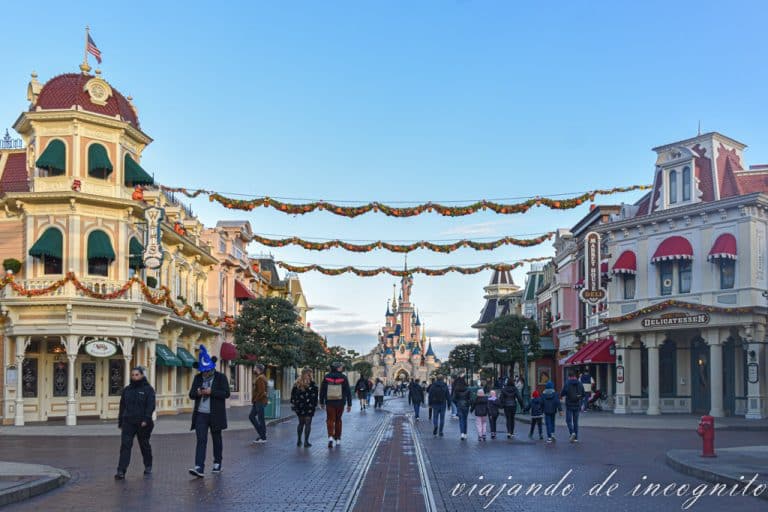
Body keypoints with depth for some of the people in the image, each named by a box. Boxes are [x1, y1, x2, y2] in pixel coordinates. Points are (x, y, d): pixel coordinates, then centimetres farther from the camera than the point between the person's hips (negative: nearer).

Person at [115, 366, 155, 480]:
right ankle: (121, 471, -14)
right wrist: (120, 422, 12)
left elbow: (151, 406, -9)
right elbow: (122, 406, 15)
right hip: (128, 423, 3)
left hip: (142, 424, -3)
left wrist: (146, 420, -19)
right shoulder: (127, 390, 11)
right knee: (125, 446, -9)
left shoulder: (148, 389, -1)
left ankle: (148, 466, 31)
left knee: (144, 445, 11)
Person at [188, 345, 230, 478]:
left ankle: (217, 463, 29)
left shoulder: (221, 377, -2)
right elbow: (191, 395, 11)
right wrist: (198, 393, -12)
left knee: (216, 439, 12)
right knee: (201, 440, -8)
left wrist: (211, 392, -20)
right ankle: (199, 468, -16)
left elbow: (226, 393, -11)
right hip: (200, 414, 2)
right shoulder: (197, 378, 10)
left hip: (215, 415, -2)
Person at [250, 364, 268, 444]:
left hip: (260, 402, -11)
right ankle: (260, 432, 17)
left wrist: (254, 400, -16)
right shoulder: (258, 377, 16)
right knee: (251, 416, 13)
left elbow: (261, 391, -23)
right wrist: (253, 400, 14)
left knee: (261, 419, -4)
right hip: (257, 402, 11)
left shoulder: (260, 378, -17)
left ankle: (263, 438, 3)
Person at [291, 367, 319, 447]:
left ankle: (299, 440, 19)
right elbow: (315, 396, -8)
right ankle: (306, 442, -1)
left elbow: (293, 395, 7)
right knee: (308, 424, 1)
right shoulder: (312, 384, -9)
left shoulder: (297, 384, 5)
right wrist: (315, 405, 0)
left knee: (301, 423, 17)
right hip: (309, 406, -5)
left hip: (299, 406, 5)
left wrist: (293, 405, 11)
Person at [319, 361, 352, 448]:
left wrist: (321, 402, 15)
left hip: (329, 403, 0)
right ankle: (338, 439, 21)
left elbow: (322, 391, 4)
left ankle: (330, 436, -18)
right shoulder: (343, 378, -5)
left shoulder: (326, 377, -2)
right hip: (340, 403, 0)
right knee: (338, 420, 15)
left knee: (330, 420, 3)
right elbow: (348, 392, -4)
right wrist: (349, 404, 1)